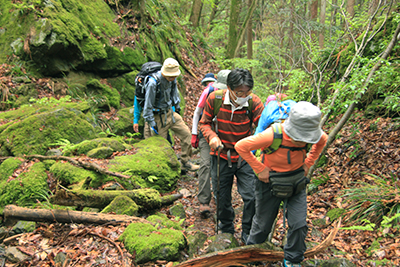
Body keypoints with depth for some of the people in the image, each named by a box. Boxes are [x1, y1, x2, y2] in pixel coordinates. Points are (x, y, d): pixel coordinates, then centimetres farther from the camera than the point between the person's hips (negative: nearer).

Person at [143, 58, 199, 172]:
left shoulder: (172, 79, -6)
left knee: (186, 133, 5)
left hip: (170, 112, 7)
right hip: (158, 116, -7)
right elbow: (148, 105, -22)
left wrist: (177, 107, 23)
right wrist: (152, 123, -18)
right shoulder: (153, 83, -28)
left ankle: (185, 163, 18)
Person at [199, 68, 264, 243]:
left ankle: (248, 234, 18)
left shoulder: (253, 101, -13)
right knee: (222, 199, 13)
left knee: (251, 196, -6)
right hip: (221, 157, 1)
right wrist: (211, 136, -21)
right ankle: (226, 231, 39)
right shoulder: (215, 99, -12)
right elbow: (205, 123, -3)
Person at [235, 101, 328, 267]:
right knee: (263, 223, 14)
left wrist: (308, 163, 0)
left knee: (299, 224, -1)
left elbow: (323, 140, 7)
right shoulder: (272, 135, -35)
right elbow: (240, 147, -25)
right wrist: (259, 168, -22)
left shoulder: (312, 134, -21)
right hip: (271, 183, -3)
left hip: (297, 183, 3)